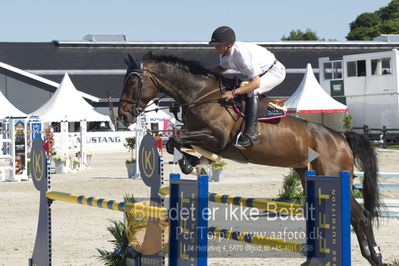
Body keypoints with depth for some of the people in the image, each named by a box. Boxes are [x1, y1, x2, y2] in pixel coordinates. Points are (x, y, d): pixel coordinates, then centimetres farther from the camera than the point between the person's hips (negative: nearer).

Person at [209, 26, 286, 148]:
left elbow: (256, 83, -40)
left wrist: (234, 92, -48)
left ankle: (251, 133, -35)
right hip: (259, 74, 10)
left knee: (251, 91, -31)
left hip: (276, 71, -10)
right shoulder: (225, 54, -10)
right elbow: (222, 67, 16)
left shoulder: (243, 53, -36)